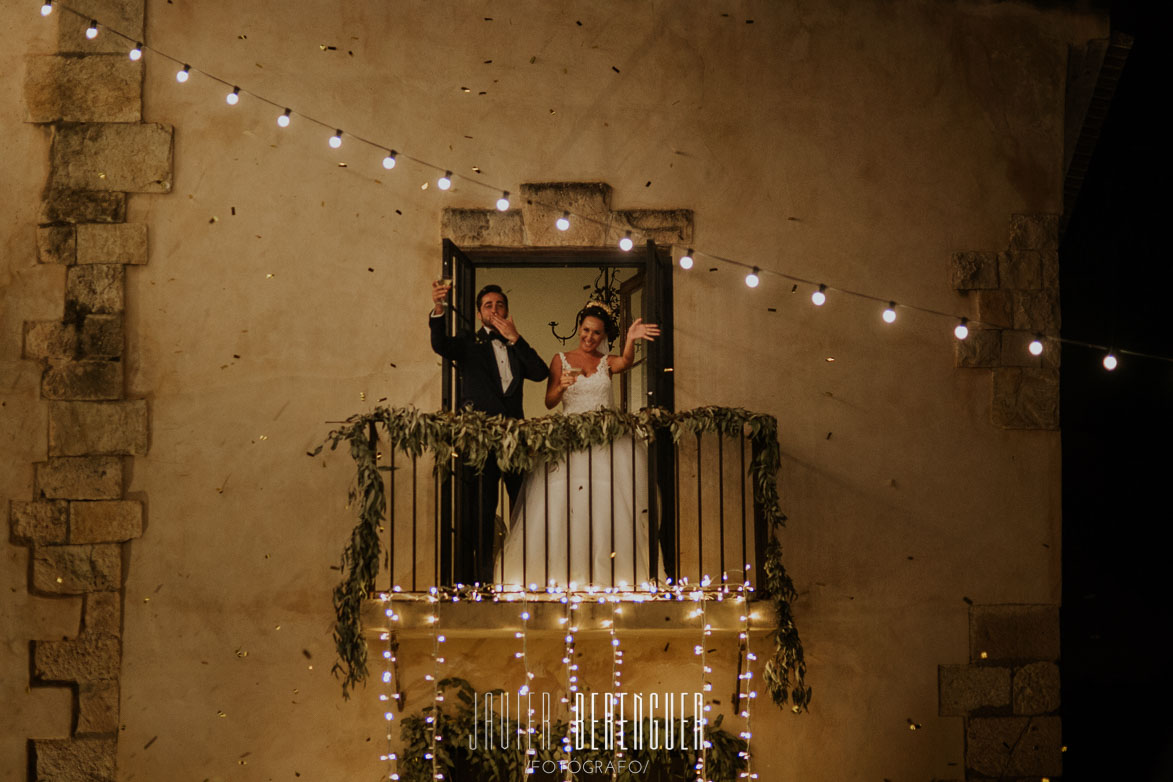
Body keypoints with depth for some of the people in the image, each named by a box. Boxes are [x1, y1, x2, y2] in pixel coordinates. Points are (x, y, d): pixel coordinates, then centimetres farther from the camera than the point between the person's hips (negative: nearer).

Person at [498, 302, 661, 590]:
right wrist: (562, 386, -17)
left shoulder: (607, 362, 11)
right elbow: (549, 402, 5)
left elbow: (626, 362, -13)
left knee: (607, 506, -10)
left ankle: (605, 573, -8)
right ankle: (561, 573, -10)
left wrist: (631, 340, -34)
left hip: (606, 441, 0)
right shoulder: (561, 359, 11)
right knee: (562, 506, -10)